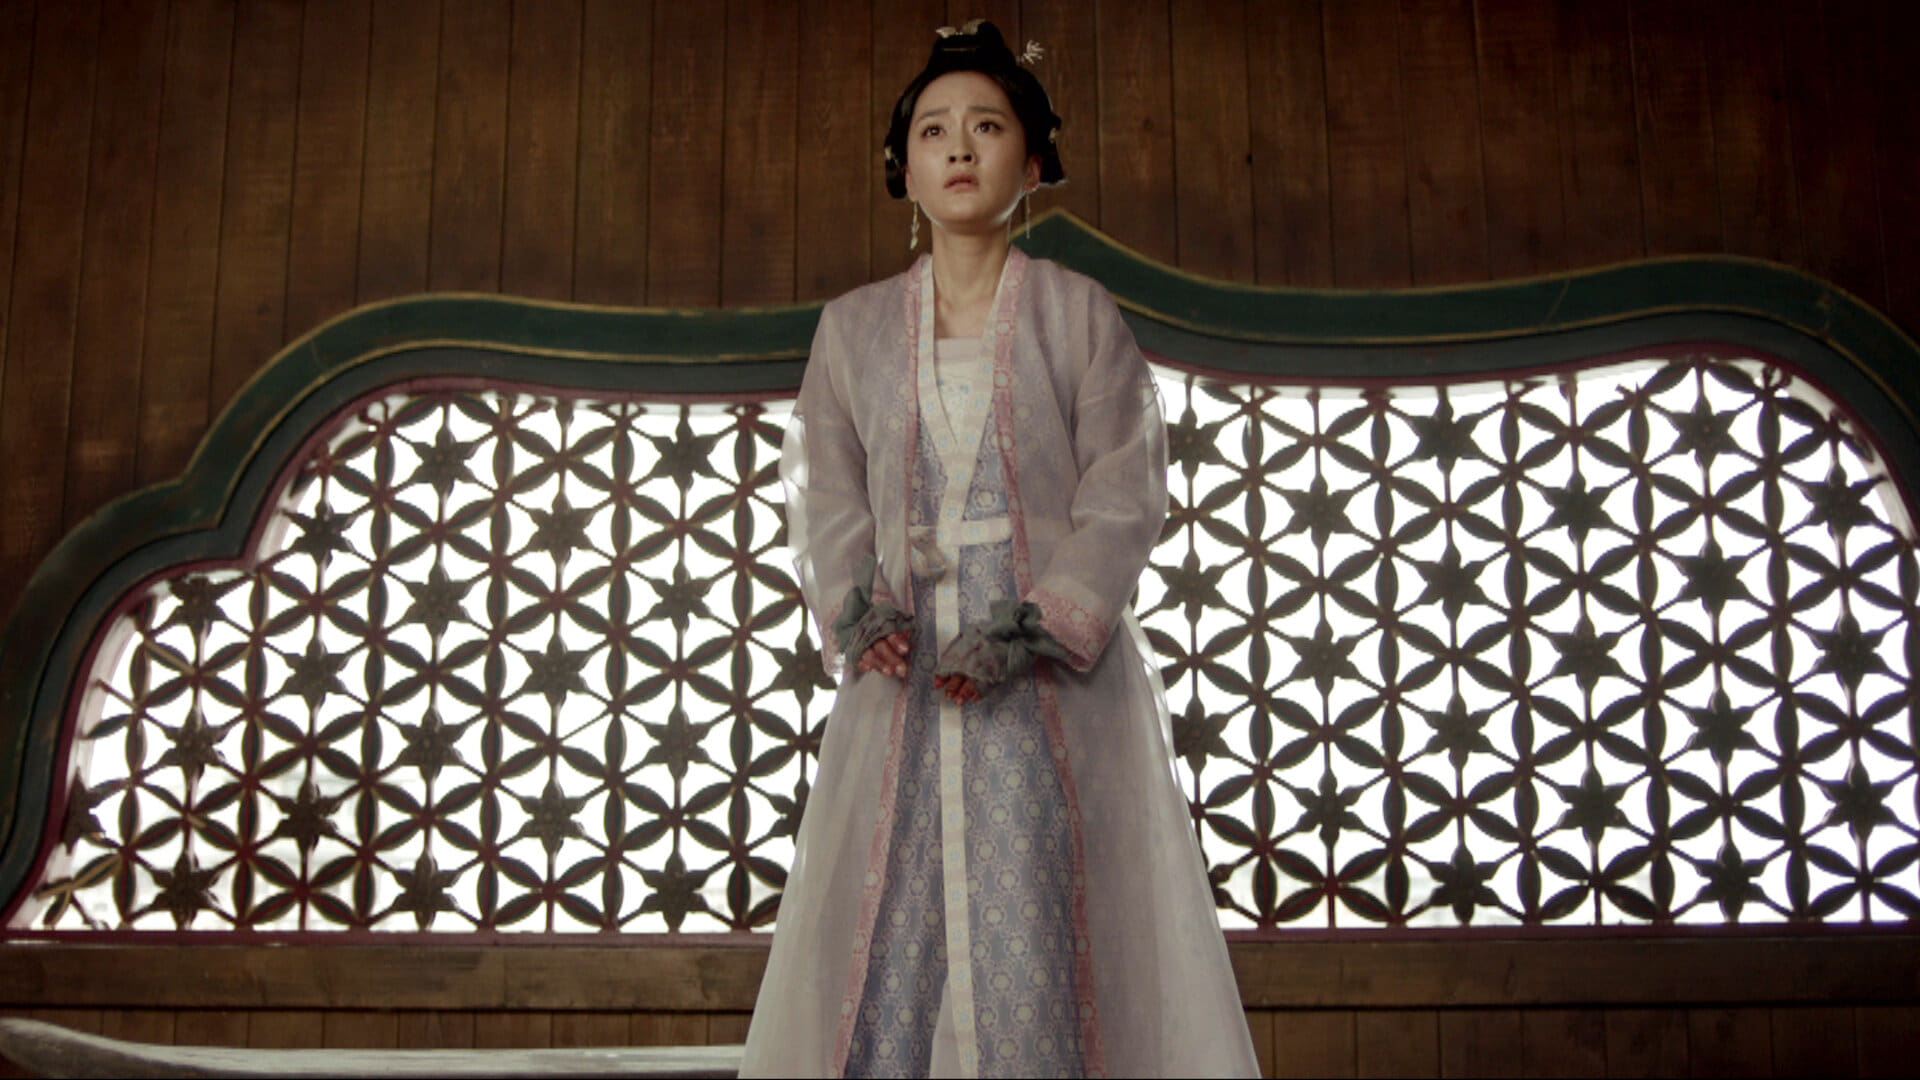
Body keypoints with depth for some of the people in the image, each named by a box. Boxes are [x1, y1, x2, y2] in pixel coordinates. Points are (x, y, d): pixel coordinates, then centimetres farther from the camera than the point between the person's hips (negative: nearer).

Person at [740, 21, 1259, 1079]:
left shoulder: (1080, 313, 7)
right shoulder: (853, 328, 15)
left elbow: (1125, 491, -1)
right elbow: (823, 493, 8)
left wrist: (1039, 627, -15)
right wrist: (856, 605, -12)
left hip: (1053, 676, -2)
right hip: (905, 676, 2)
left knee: (1036, 944, -9)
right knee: (882, 951, -4)